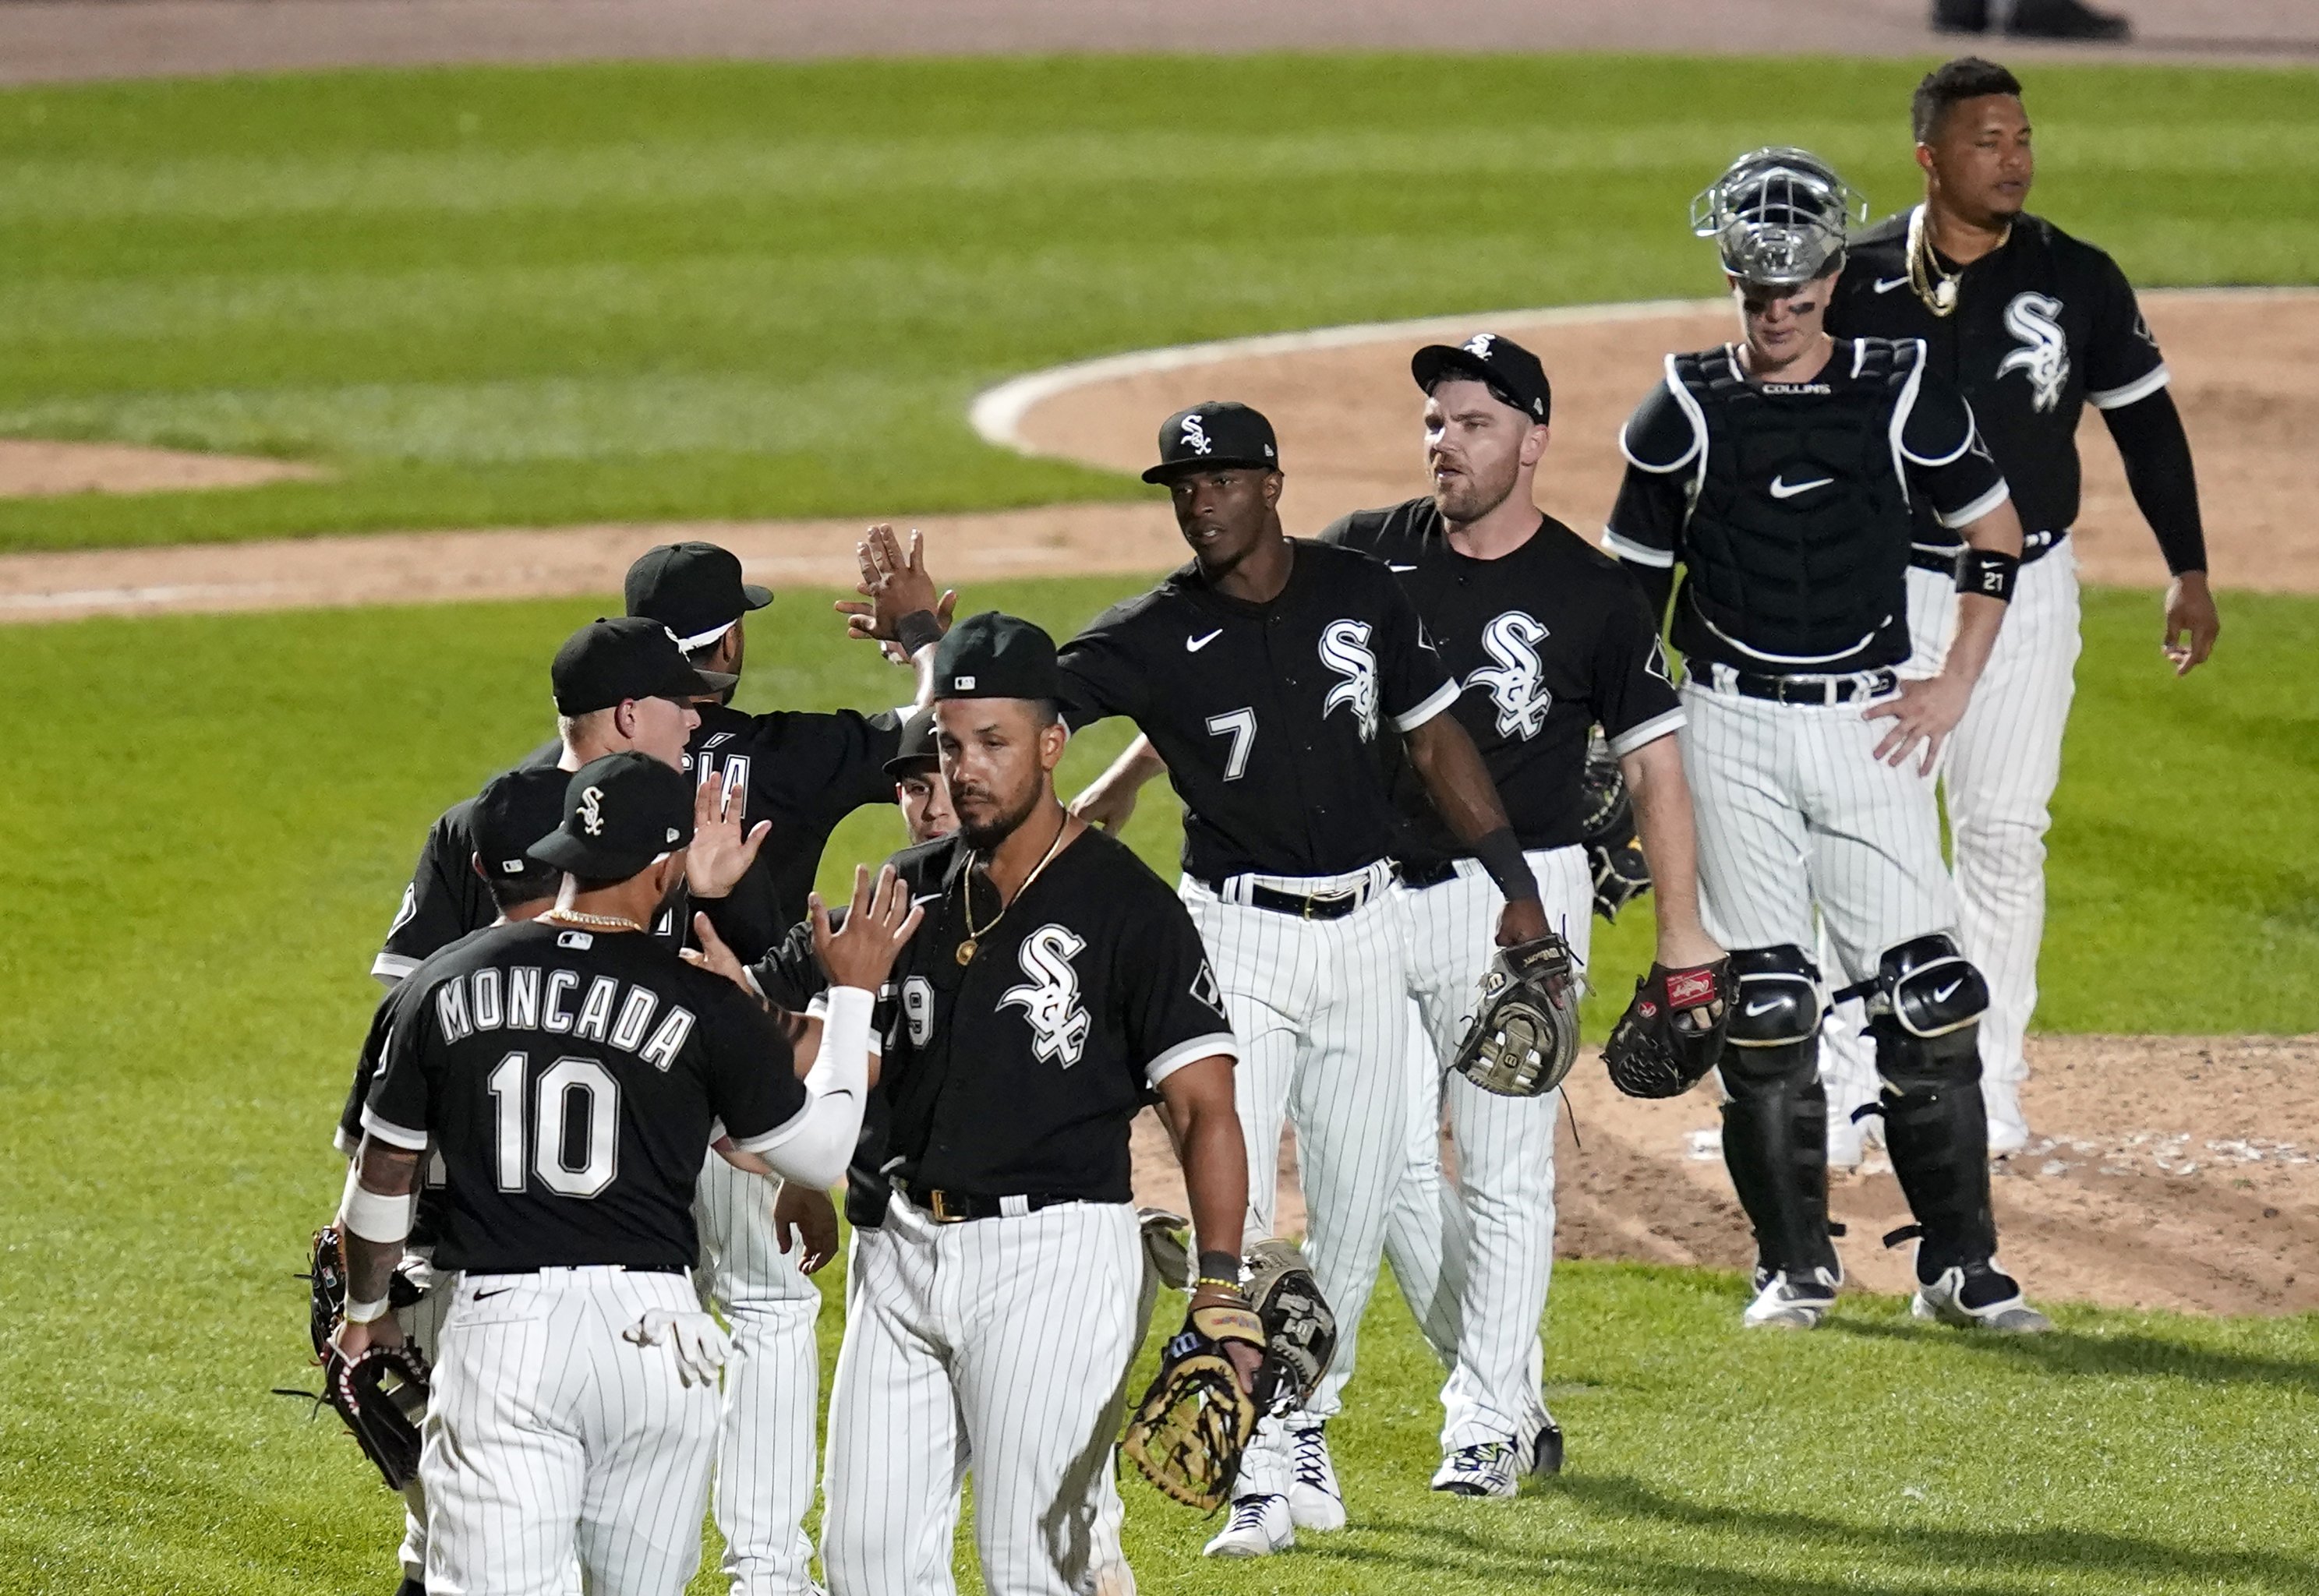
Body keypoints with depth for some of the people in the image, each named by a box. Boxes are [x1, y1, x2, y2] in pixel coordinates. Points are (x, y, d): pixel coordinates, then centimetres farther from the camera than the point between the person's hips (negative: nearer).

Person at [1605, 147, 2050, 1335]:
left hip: (1871, 723, 0)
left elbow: (1995, 532, 14)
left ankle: (1958, 1263, 3)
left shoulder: (1901, 392, 3)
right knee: (1761, 1003, -2)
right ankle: (1795, 1267, 8)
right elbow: (1630, 587, 9)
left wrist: (1955, 687, 6)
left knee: (1926, 992, -5)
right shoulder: (1685, 411, 2)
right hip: (1733, 727, 0)